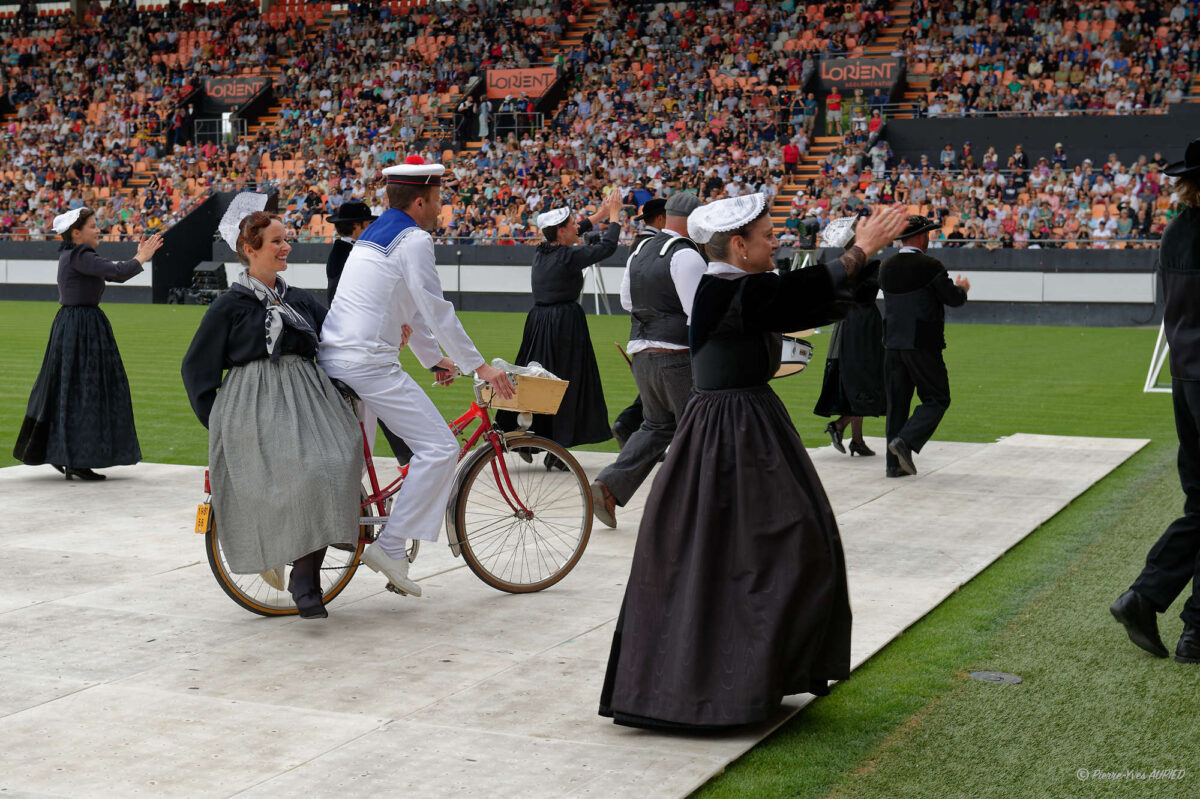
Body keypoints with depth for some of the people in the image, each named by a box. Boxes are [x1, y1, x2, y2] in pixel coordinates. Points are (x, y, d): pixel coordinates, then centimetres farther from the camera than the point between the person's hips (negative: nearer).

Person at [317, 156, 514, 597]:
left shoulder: (374, 234, 23)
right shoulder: (414, 239, -8)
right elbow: (436, 310, -11)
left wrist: (434, 358, 35)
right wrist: (478, 366, -5)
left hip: (332, 359, 10)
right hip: (368, 363, -10)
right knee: (439, 448, -8)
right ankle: (391, 545, -10)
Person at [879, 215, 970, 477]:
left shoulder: (887, 267, 6)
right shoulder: (930, 266, -12)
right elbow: (953, 299, -7)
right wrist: (962, 288, 15)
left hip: (893, 344, 6)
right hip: (923, 345, -6)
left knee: (896, 403, 10)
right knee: (937, 399, 5)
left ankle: (895, 463, 11)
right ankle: (905, 441, -13)